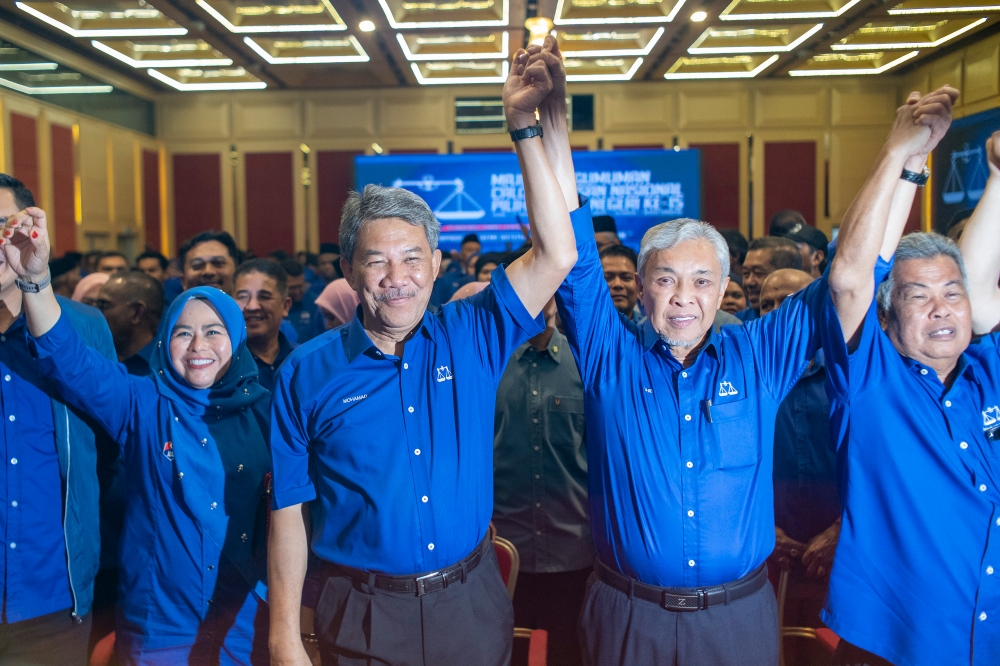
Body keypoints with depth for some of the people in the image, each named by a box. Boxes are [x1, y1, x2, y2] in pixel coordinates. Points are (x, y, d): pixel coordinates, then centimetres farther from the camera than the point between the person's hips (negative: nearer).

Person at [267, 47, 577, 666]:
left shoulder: (472, 337, -4)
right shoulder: (308, 371, -7)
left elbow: (556, 254, -14)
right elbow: (288, 509, -4)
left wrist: (525, 126, -17)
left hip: (472, 604, 2)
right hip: (364, 615, -1)